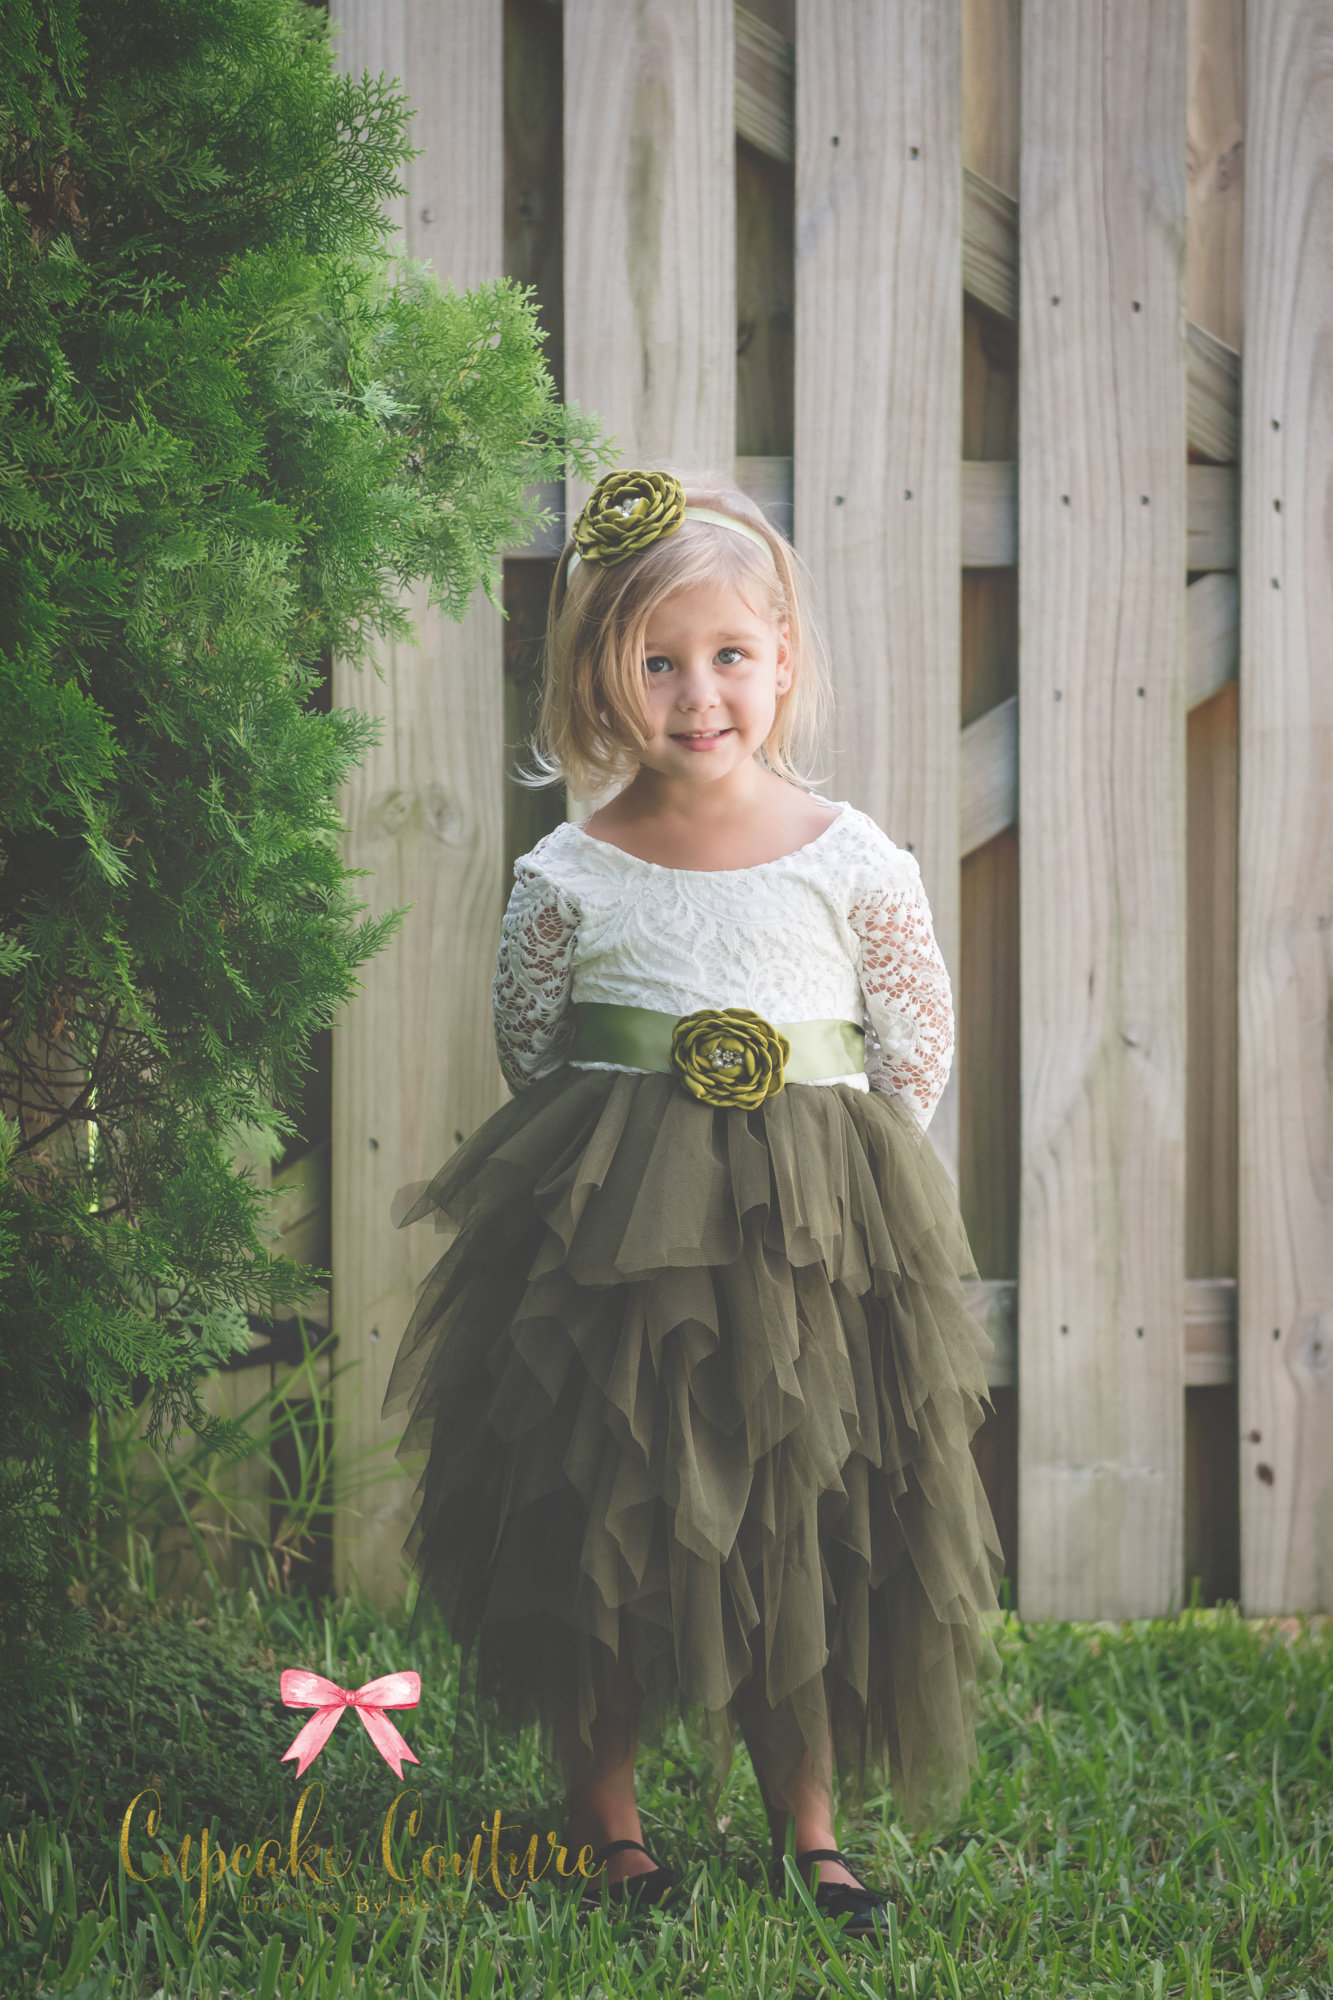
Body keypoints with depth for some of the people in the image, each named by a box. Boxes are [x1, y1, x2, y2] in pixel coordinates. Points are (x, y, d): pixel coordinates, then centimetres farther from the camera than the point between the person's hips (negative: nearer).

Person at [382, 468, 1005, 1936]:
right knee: (599, 1525, 5)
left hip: (812, 1248, 0)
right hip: (608, 1238, 0)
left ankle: (811, 1828, 22)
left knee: (811, 1528, 5)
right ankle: (605, 1817, 23)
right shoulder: (570, 877, -4)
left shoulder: (853, 864, -3)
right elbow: (526, 1045, 8)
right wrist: (624, 1159, 4)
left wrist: (831, 1172, 2)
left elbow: (921, 1045, 5)